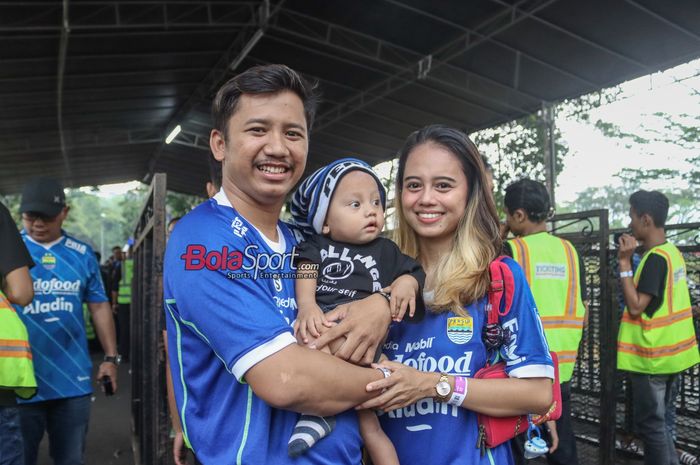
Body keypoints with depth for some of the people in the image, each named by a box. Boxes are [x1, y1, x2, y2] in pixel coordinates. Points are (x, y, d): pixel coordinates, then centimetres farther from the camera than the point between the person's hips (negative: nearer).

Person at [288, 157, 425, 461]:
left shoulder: (386, 251, 15)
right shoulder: (316, 248, 12)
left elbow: (414, 271, 18)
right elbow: (306, 274, 0)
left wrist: (407, 282, -5)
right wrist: (307, 305, -19)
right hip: (320, 330, 1)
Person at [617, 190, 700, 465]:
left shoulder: (655, 257, -21)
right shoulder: (672, 252, 8)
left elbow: (635, 306, -23)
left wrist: (625, 263, -22)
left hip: (651, 356, -9)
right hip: (669, 352, 9)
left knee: (649, 424, 2)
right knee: (661, 421, 19)